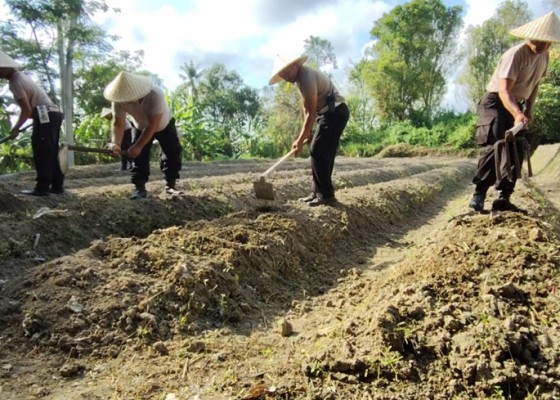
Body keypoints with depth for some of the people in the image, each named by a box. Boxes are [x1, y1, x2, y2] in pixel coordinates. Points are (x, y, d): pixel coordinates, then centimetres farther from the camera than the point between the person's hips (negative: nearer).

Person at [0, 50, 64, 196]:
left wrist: (15, 128, -3)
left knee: (41, 154, -6)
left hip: (45, 117, -10)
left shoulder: (15, 82, -11)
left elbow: (27, 109, -14)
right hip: (53, 114, 10)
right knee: (51, 153, 11)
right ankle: (57, 186, 13)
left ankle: (42, 188, -4)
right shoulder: (20, 76, 18)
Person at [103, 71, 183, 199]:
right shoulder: (119, 101, -30)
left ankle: (171, 185, 8)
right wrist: (116, 143, -47)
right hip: (141, 127, 2)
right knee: (139, 156, -7)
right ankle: (140, 188, -2)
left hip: (163, 125, -2)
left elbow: (152, 125, -41)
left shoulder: (155, 95, -43)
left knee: (173, 153, -3)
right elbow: (118, 124, -28)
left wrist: (138, 146, -43)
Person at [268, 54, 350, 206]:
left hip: (335, 112, -10)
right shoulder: (300, 78, 13)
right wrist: (307, 134, 11)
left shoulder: (307, 77, -19)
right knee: (323, 153, 9)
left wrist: (300, 140, -19)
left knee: (317, 151, -12)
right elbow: (307, 109, 14)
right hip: (331, 113, 10)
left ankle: (326, 195, -9)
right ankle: (317, 193, 14)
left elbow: (311, 113, -22)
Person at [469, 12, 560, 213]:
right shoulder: (515, 55, -21)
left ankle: (503, 198, 5)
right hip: (495, 103, -8)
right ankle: (478, 196, -26)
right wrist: (517, 113, -47)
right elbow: (503, 90, -32)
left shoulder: (544, 56, 5)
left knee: (516, 152, 2)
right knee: (494, 147, -24)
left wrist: (529, 109, 3)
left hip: (515, 107, 9)